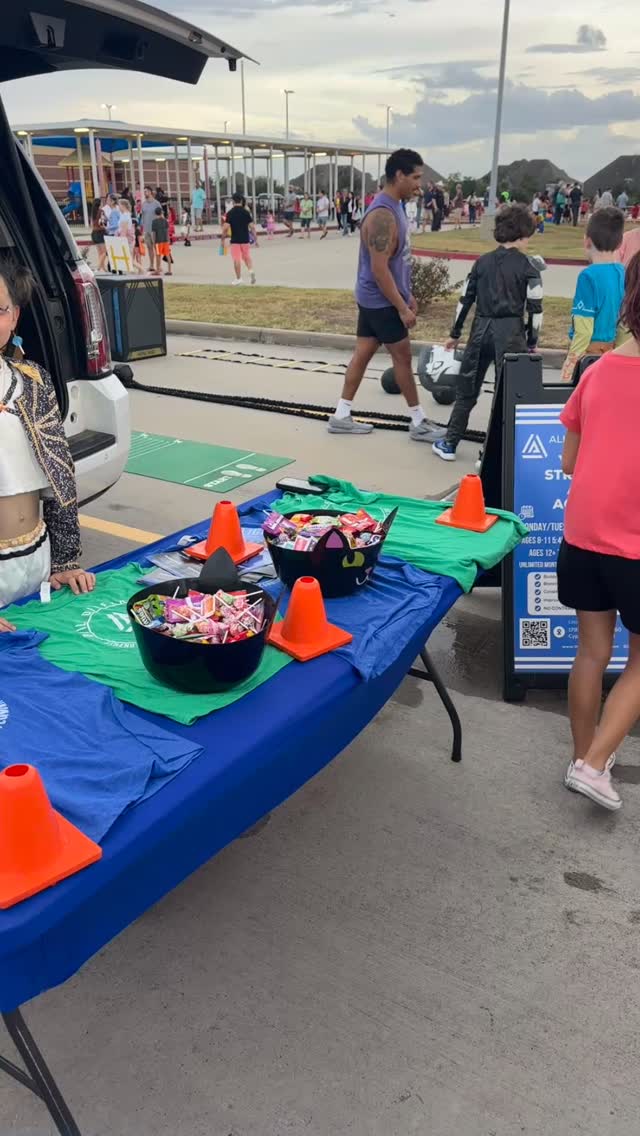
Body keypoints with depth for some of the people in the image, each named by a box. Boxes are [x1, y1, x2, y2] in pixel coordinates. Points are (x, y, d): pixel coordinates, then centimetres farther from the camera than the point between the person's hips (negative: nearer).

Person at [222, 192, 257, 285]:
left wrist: (222, 239, -1)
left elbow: (226, 227, -11)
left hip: (235, 240, -2)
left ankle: (238, 278, 8)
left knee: (237, 259, 4)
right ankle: (251, 271, -6)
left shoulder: (230, 213, -6)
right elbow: (252, 226, -4)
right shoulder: (246, 212, -2)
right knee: (247, 257, 18)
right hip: (245, 239, 2)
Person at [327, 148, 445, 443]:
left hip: (374, 297, 10)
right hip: (381, 300, -10)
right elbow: (379, 269, -26)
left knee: (363, 353, 12)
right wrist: (402, 308, -22)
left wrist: (408, 296, 19)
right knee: (403, 357, 0)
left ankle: (341, 416, 18)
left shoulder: (394, 207, 10)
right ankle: (419, 423, 11)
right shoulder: (383, 214, -23)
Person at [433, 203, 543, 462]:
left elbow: (465, 299, 9)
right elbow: (535, 309, -5)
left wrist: (455, 333, 17)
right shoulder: (528, 267, -3)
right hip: (510, 332, -3)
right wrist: (532, 343, 5)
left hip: (481, 329, 4)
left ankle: (450, 443, 18)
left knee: (466, 388, 14)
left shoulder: (483, 262, 7)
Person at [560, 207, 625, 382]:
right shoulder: (623, 274, 4)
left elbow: (583, 330, -17)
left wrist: (570, 363, -11)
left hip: (590, 350, -7)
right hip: (613, 352, 7)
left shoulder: (589, 276, -14)